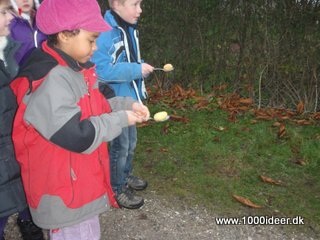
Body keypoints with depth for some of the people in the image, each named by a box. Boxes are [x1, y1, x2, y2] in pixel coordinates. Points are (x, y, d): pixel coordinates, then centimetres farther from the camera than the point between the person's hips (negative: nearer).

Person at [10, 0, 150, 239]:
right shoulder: (49, 82, -29)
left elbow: (95, 105, 15)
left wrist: (128, 104, 0)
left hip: (82, 181, 10)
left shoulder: (75, 68, 3)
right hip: (64, 194, -9)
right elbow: (80, 137, -31)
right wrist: (120, 119, -19)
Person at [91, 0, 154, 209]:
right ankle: (117, 189, 25)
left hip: (130, 99, 9)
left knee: (131, 142, 22)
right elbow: (100, 69, -28)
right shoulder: (104, 33, -22)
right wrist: (136, 70, -26)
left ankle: (126, 175, 44)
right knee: (119, 146, 5)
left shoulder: (130, 29, 6)